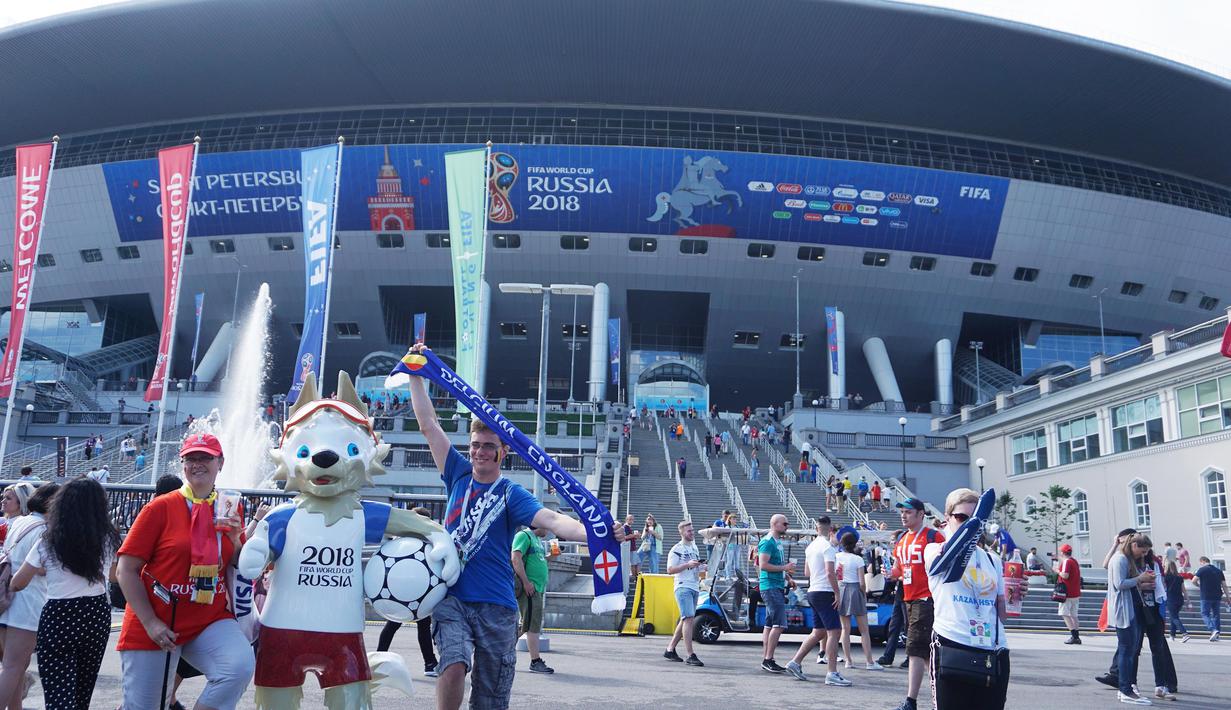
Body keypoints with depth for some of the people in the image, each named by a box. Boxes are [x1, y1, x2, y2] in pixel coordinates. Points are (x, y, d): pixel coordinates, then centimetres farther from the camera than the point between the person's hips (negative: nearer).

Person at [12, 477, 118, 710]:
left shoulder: (48, 544, -8)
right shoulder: (108, 540, 1)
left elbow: (17, 584, 4)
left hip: (59, 618, -4)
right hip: (97, 614, 4)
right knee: (84, 687, 19)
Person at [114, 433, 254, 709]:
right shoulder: (160, 507, -5)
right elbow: (126, 570, -6)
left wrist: (235, 540, -7)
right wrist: (150, 622, -12)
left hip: (211, 622, 2)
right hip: (154, 627, -2)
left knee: (241, 666, -26)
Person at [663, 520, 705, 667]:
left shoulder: (694, 547, 18)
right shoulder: (676, 549, -6)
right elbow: (670, 570, -12)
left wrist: (701, 567, 8)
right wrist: (688, 565, -18)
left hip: (694, 588, 8)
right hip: (683, 587, -8)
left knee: (685, 620, 10)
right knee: (689, 618, -15)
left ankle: (670, 650, 20)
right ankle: (690, 655, -16)